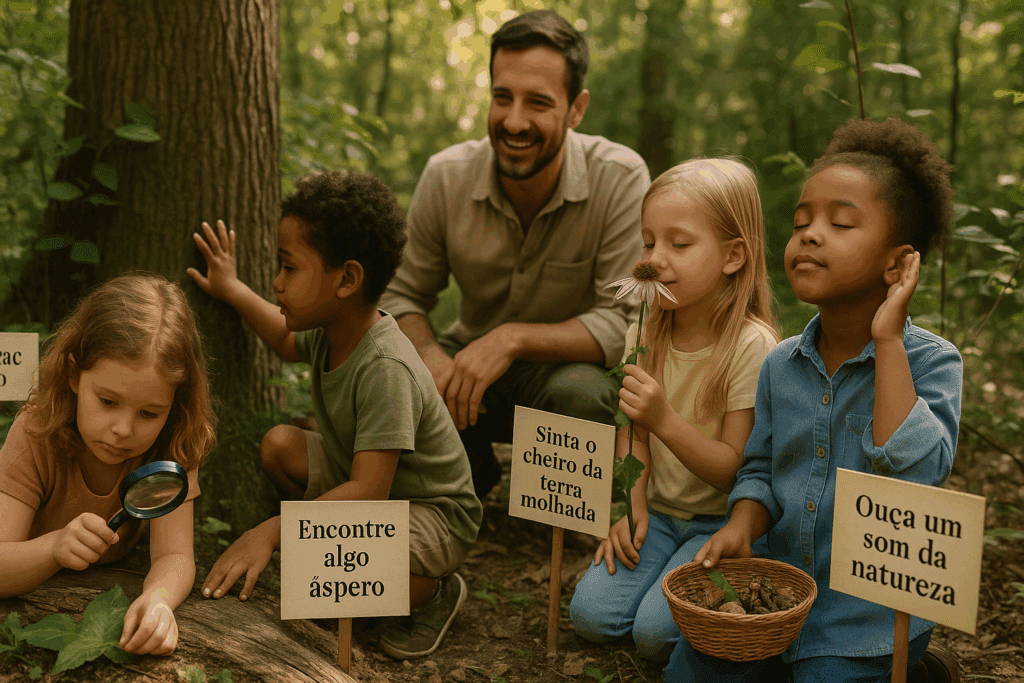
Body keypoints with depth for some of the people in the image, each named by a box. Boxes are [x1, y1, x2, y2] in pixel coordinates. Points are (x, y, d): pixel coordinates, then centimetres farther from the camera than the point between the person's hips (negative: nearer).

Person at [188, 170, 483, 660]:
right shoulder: (331, 333, -6)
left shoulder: (385, 369, -33)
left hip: (437, 517, -8)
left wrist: (271, 530, -39)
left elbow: (369, 490, -37)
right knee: (280, 445, -6)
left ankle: (434, 591, -1)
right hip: (365, 484, 8)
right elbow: (289, 342, 22)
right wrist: (233, 291, 18)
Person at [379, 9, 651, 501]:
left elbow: (622, 323, -22)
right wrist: (429, 354, -25)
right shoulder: (446, 176, -12)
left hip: (562, 365, -2)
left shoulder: (619, 178, -21)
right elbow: (403, 296, -2)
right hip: (468, 362, 3)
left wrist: (513, 338, -35)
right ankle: (473, 477, 9)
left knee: (579, 393, -37)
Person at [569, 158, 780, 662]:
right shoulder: (645, 332, -1)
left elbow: (733, 468, -19)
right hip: (659, 511, 5)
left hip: (723, 521, -5)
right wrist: (633, 506, -8)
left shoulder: (752, 346, -19)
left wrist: (665, 419, -33)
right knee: (591, 614, -11)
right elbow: (634, 436, 8)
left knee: (656, 630, -21)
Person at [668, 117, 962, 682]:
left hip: (869, 617, -4)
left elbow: (916, 473, -30)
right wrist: (740, 529, -12)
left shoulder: (930, 362, -14)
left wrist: (888, 339, -27)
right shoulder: (781, 365, 0)